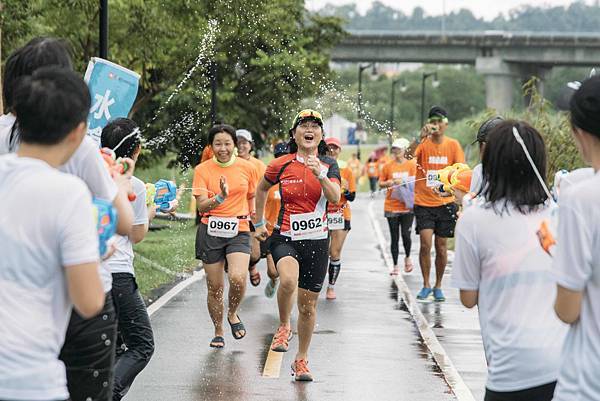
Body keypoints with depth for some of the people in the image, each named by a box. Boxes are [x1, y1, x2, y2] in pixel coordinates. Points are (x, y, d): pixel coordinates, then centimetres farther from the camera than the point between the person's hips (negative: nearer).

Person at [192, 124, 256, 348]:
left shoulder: (247, 168, 1)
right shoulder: (202, 170, -3)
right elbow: (201, 206, -10)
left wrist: (252, 217, 19)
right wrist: (221, 197, -27)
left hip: (239, 231, 0)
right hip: (211, 231, 0)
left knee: (237, 278, -21)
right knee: (214, 286, 4)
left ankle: (233, 315, 10)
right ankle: (218, 332, 24)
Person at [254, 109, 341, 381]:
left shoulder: (329, 165, 2)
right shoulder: (281, 165, 0)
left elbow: (335, 198, -15)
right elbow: (261, 189, 19)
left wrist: (319, 174, -29)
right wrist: (259, 223, 21)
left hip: (317, 241, 1)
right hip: (285, 238, -1)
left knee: (308, 306, 7)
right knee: (288, 280, -33)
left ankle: (301, 360, 25)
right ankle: (283, 327, -5)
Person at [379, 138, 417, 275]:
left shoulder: (411, 165, 1)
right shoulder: (388, 166, 4)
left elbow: (415, 182, 0)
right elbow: (380, 183, 9)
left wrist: (403, 181, -14)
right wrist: (390, 183, -9)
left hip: (407, 207, -1)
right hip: (391, 206, 1)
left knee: (406, 235, -6)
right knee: (394, 237, 5)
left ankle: (407, 257, 23)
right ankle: (395, 265, 13)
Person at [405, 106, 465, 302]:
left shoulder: (453, 145, 2)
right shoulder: (423, 143, -2)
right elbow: (408, 155, -22)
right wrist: (421, 137, -34)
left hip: (445, 203, 1)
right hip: (423, 202, -1)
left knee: (441, 246, 7)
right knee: (425, 243, -11)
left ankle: (438, 287, 19)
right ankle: (426, 285, 4)